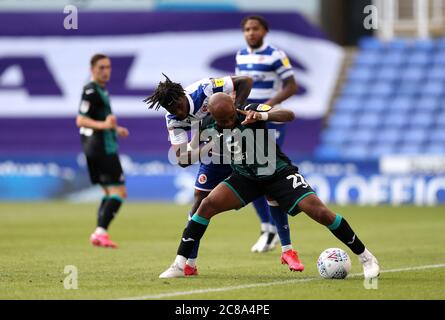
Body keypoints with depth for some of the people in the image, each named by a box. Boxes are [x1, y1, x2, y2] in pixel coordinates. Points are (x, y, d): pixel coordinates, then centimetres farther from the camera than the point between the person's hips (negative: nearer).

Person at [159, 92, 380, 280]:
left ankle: (365, 257, -1)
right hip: (246, 177, 3)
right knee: (208, 204, -17)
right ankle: (179, 265, -11)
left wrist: (262, 116, -53)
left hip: (279, 174, -3)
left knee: (319, 212, -17)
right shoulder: (213, 129, -9)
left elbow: (288, 115, -35)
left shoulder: (250, 112, -21)